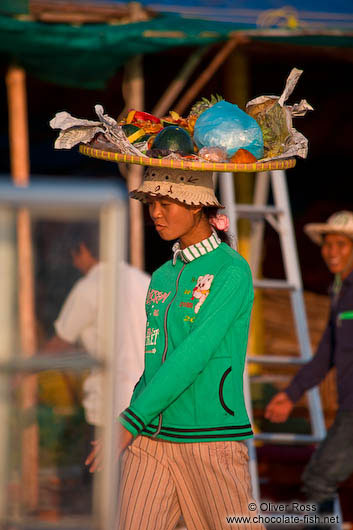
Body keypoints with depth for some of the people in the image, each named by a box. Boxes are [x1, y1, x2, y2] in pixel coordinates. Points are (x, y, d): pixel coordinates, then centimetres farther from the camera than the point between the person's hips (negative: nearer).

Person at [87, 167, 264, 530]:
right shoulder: (161, 276, 15)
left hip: (211, 436, -6)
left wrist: (131, 421, -17)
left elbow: (193, 356, -15)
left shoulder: (232, 271, -7)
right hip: (149, 438, 6)